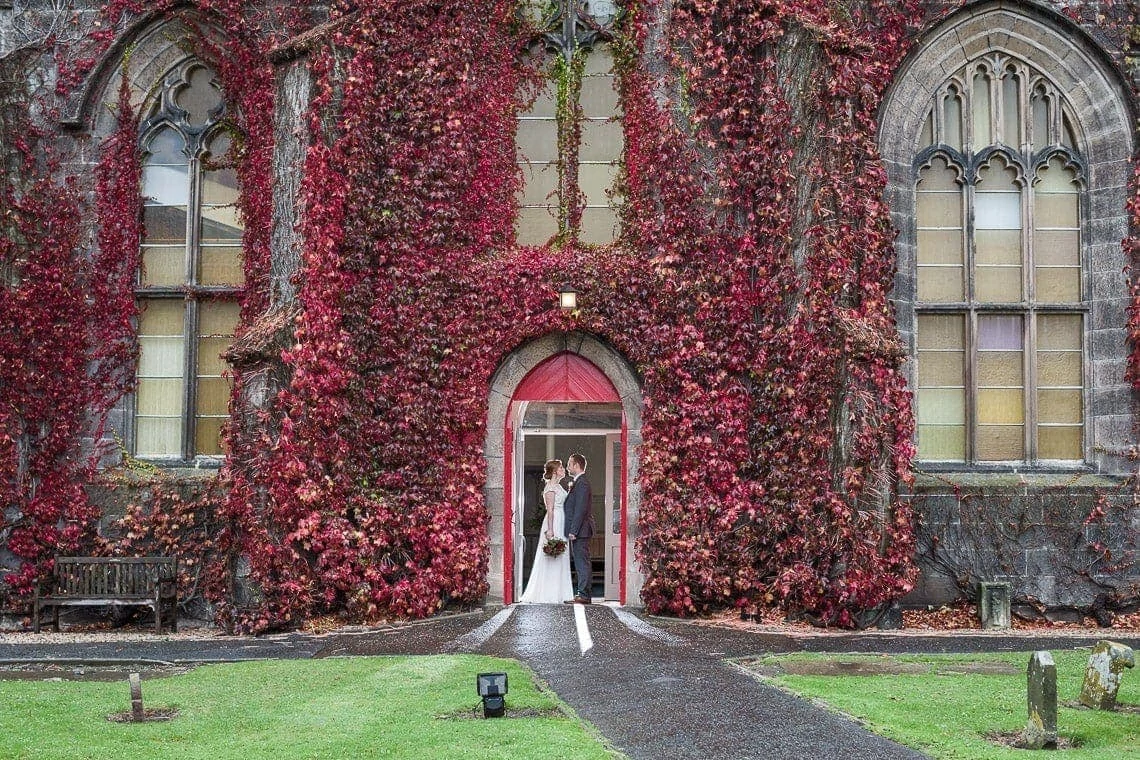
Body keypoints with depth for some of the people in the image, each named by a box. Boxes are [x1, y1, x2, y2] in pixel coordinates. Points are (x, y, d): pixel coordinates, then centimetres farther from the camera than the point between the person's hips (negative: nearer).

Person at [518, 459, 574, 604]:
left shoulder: (557, 486, 18)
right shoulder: (550, 486, -10)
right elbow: (550, 509, -17)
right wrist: (550, 530, -22)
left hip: (561, 524, 10)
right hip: (554, 524, -10)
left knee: (559, 558, 10)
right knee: (551, 560, -7)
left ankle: (558, 593, 13)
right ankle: (548, 594, -4)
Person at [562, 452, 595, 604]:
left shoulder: (582, 483, -14)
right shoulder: (579, 483, 19)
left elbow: (580, 509, -20)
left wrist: (573, 531, -21)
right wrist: (572, 530, 19)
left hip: (580, 530, -10)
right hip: (578, 531, 10)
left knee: (582, 562, -8)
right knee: (581, 563, 11)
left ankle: (583, 595, -7)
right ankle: (583, 594, 14)